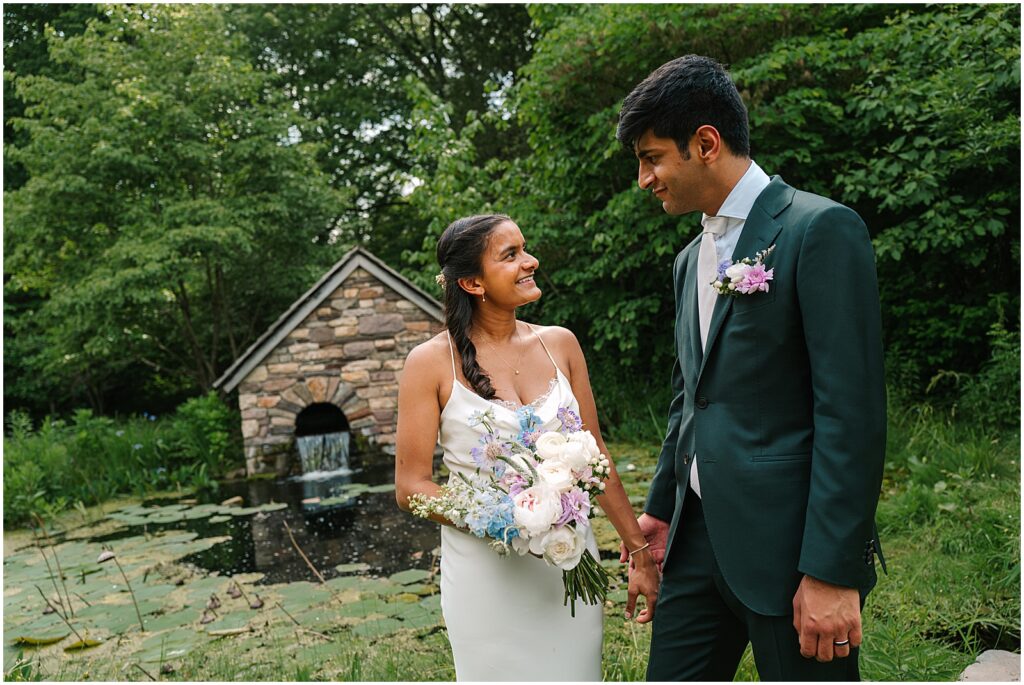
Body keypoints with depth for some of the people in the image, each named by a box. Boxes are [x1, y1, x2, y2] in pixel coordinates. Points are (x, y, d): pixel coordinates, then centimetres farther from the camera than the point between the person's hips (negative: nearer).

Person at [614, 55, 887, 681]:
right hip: (700, 533, 7)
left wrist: (833, 571, -18)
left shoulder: (822, 229, -11)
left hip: (787, 539, -7)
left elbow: (853, 411, -17)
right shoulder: (691, 259, 13)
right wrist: (661, 507, 19)